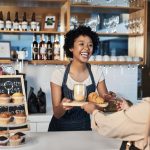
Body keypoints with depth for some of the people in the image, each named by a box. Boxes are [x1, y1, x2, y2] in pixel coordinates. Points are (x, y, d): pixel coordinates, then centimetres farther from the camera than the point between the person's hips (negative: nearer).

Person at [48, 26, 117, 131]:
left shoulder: (97, 72, -3)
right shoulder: (59, 74, -10)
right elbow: (57, 114, -10)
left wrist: (108, 98, -18)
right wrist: (62, 107, -30)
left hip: (84, 128, 2)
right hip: (60, 129, -2)